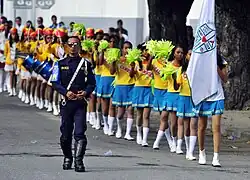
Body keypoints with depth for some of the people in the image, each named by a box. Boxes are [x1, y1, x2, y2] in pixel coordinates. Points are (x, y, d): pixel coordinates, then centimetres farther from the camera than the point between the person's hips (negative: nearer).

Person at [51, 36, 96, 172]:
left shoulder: (85, 64, 7)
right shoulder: (60, 64, 7)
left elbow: (92, 82, 9)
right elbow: (55, 83, 3)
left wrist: (86, 92, -11)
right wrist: (66, 92, -13)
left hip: (81, 102, -1)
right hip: (66, 102, 1)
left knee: (80, 133, -13)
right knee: (65, 134, 8)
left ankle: (78, 161, -14)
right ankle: (67, 158, 29)